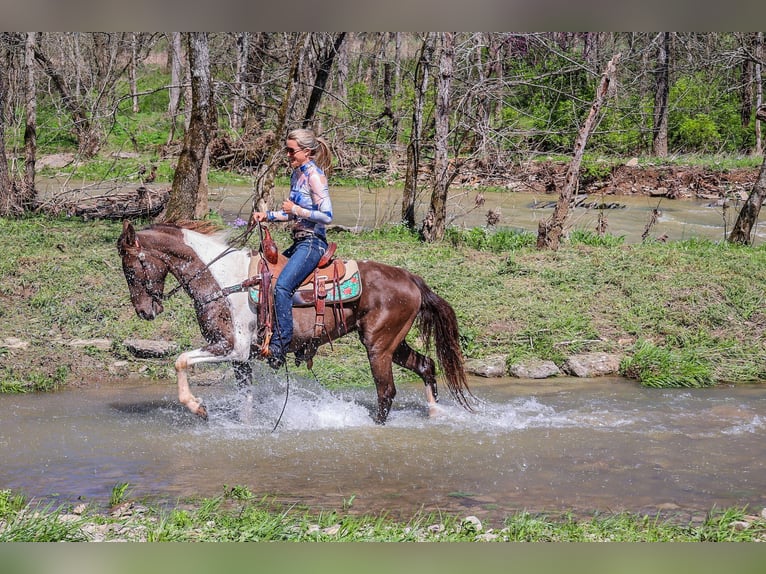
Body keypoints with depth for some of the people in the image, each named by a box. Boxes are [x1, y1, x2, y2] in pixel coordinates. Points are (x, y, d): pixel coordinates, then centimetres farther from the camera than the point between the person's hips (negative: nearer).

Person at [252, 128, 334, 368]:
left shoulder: (315, 176, -13)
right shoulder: (297, 174, 14)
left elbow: (326, 216, -17)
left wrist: (296, 210, -20)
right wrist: (268, 215, 10)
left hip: (313, 243, -11)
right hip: (299, 242, 11)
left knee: (282, 285, -27)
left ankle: (279, 346, -27)